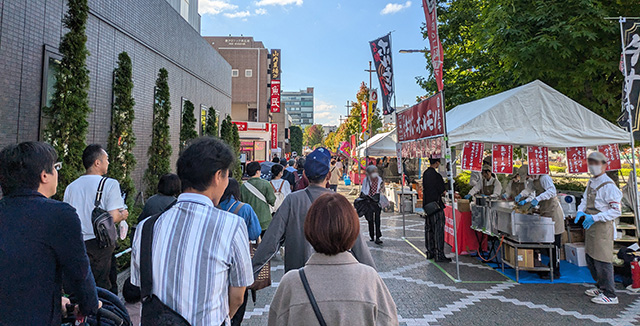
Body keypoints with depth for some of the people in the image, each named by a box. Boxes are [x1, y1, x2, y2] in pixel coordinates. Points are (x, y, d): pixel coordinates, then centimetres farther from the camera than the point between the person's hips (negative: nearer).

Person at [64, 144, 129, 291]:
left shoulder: (71, 187, 5)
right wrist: (123, 215, 3)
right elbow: (113, 217, -17)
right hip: (101, 243, -5)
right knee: (104, 287, 7)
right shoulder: (110, 184, -12)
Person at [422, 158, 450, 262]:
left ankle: (430, 252, 21)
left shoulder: (425, 173, 10)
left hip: (427, 205, 9)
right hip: (436, 205, -9)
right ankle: (439, 255, 0)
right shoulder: (436, 175, -17)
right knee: (438, 230, -3)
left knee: (428, 229, 13)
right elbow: (443, 191, -14)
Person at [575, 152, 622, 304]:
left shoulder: (608, 185, -14)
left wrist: (594, 218, -25)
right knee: (590, 258, 17)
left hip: (603, 227, -9)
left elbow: (615, 210, -18)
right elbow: (585, 200, 18)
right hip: (590, 226, 9)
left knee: (602, 260, -5)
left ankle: (610, 295, 6)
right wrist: (580, 212, -2)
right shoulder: (591, 183, 13)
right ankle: (601, 287, 33)